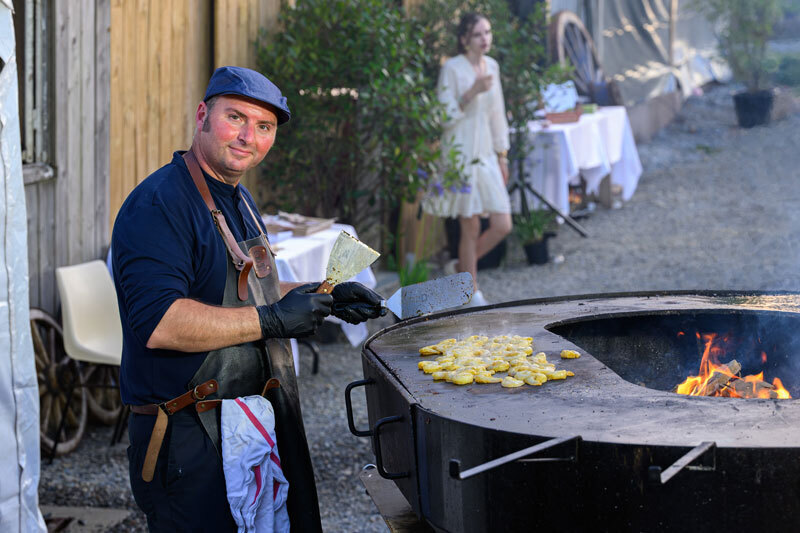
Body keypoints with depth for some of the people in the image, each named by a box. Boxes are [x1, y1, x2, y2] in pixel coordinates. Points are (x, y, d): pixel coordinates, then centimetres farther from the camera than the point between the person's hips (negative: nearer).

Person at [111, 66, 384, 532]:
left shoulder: (239, 201, 15)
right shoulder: (158, 205, -18)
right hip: (192, 438, -10)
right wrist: (271, 320, -25)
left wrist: (327, 299, 14)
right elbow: (158, 323, -30)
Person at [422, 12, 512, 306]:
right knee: (471, 228, 0)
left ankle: (460, 266, 24)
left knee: (502, 226, 1)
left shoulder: (492, 66, 9)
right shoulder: (452, 69, -10)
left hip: (486, 155, 6)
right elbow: (446, 115, -13)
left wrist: (502, 155, 16)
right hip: (462, 155, -6)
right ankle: (472, 291, 14)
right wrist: (472, 92, -25)